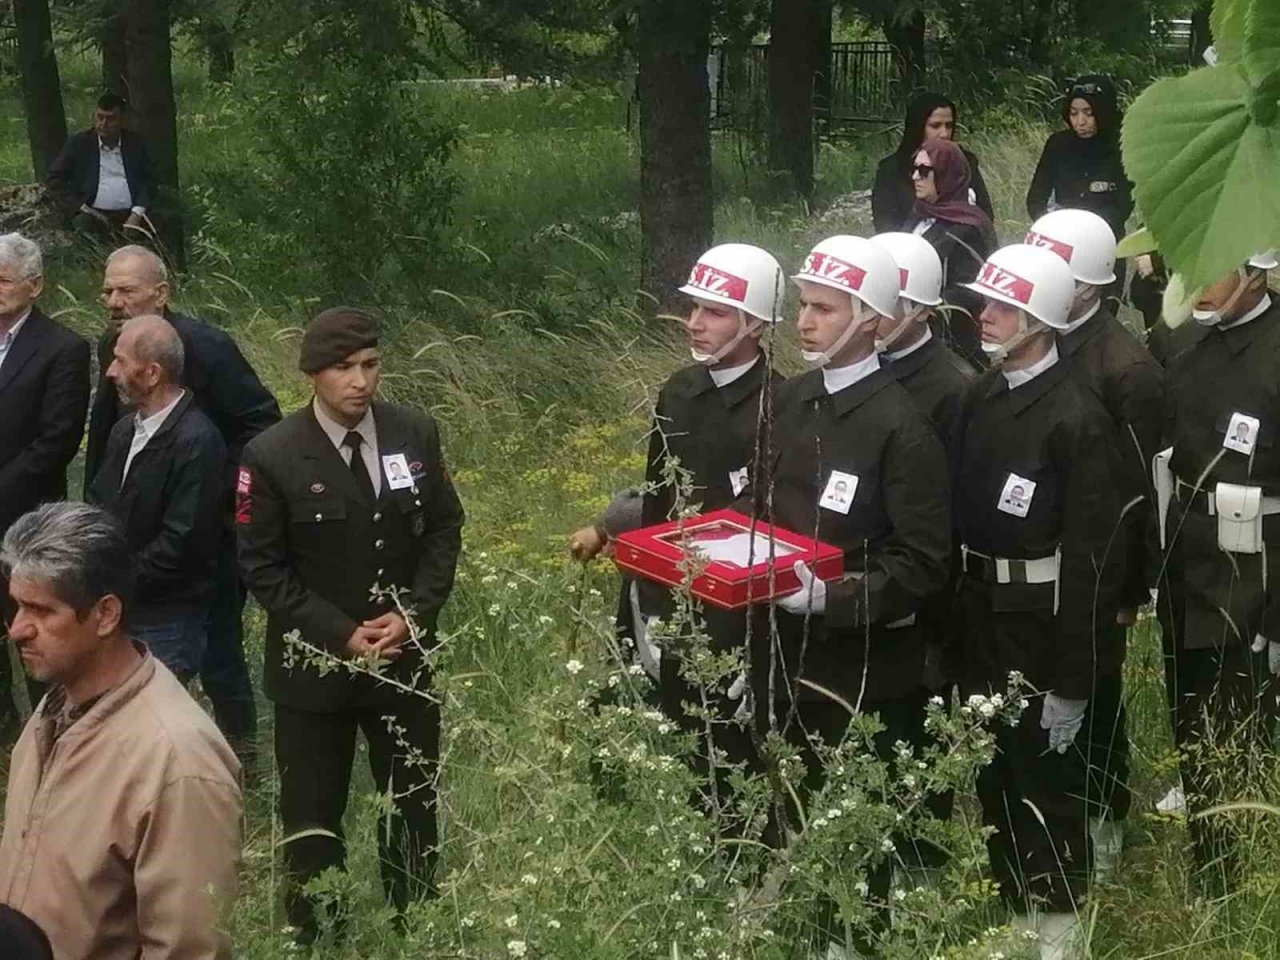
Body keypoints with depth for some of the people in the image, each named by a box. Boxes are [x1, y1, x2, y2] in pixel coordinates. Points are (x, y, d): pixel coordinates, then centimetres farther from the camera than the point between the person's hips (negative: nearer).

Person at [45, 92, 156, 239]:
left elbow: (149, 182, 9)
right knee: (84, 223, -32)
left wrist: (136, 215, -8)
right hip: (93, 214, -1)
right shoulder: (78, 143, 9)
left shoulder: (137, 144, 13)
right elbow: (54, 179, 7)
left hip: (130, 215, 1)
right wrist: (81, 207, -5)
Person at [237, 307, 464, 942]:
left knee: (414, 805, 15)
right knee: (313, 816, 8)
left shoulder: (416, 434, -2)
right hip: (315, 666, -3)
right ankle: (316, 937, 24)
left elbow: (444, 530, 4)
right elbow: (263, 568, -10)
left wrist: (414, 612, -11)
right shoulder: (271, 456, -13)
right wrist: (340, 634, -17)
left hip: (404, 657, 3)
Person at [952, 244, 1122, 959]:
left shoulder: (1077, 417, -17)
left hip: (1040, 628, -7)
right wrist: (956, 625, 8)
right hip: (979, 619, 7)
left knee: (1047, 778, 5)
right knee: (994, 774, 17)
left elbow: (1088, 555, -18)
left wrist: (1071, 683, -18)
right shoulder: (981, 396, 4)